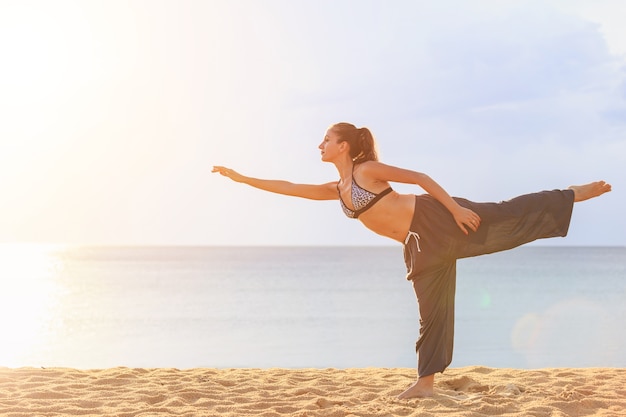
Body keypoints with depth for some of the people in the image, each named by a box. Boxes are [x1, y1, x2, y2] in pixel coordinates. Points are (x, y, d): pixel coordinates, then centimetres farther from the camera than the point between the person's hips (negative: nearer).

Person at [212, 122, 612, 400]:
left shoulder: (368, 169, -5)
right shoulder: (338, 190, 17)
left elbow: (421, 177, -7)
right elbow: (289, 187, 22)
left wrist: (455, 208, -16)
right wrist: (240, 177, 21)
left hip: (435, 219, -6)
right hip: (422, 244, 6)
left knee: (511, 215, -12)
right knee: (432, 310, 9)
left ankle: (576, 193, -5)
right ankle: (426, 382, 12)